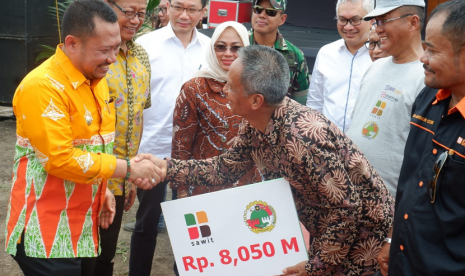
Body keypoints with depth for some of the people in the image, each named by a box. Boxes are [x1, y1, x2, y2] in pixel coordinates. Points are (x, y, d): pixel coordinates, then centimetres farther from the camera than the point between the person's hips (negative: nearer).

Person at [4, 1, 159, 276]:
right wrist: (129, 168, -19)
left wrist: (102, 188, 9)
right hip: (47, 231, -8)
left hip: (84, 224, 8)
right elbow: (60, 159, -25)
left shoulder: (96, 79, 8)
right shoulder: (43, 87, -20)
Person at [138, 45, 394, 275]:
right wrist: (167, 167, -7)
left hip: (360, 231, -7)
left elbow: (347, 208, -29)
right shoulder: (254, 124, -8)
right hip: (327, 230, 7)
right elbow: (224, 169, 4)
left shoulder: (301, 135, -34)